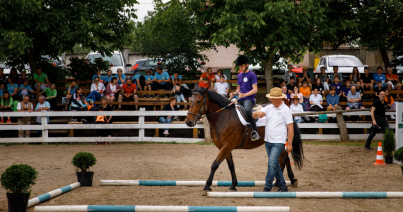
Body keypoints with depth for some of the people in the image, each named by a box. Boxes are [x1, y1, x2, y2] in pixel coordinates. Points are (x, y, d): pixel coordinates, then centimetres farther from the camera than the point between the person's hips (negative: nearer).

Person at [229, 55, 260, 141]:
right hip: (240, 100, 9)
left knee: (247, 110, -36)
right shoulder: (239, 75, 18)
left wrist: (244, 95, -22)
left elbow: (255, 89, -11)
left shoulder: (252, 75, -5)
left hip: (249, 99, -9)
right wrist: (234, 93, 4)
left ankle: (255, 131, -38)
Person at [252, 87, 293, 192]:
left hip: (278, 142, -7)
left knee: (272, 163, -16)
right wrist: (258, 114, -24)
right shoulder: (269, 108, 7)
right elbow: (254, 115, 1)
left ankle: (267, 188, -14)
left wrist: (289, 144, -12)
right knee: (275, 165, 12)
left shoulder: (285, 110, -8)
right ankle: (283, 187, 23)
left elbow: (290, 127, -9)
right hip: (268, 141, 7)